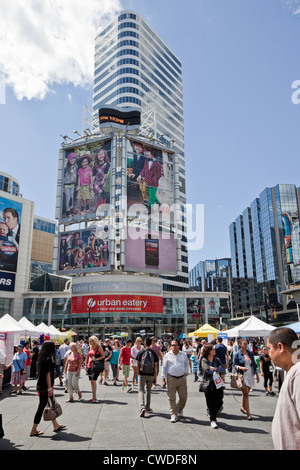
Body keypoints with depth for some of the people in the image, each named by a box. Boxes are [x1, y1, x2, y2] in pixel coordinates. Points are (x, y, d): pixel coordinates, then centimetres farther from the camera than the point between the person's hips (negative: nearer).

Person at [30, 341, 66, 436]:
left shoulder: (42, 358, 8)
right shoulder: (48, 359, -20)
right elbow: (48, 374, -20)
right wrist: (50, 388, -16)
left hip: (40, 385, 9)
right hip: (45, 387, -9)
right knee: (41, 406, 2)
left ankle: (56, 425, 26)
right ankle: (33, 430, 12)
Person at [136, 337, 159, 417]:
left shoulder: (141, 352, -4)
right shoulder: (154, 353, -1)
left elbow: (138, 364, -1)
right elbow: (155, 366, 1)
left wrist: (138, 373, 9)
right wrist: (155, 376, 8)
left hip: (142, 374, -2)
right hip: (150, 375, 2)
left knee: (141, 390, 1)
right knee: (149, 390, 18)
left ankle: (142, 407, -18)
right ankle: (147, 408, 26)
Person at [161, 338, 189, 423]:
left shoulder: (183, 355, 6)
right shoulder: (167, 356, 1)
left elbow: (187, 364, 22)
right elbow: (164, 368, 5)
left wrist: (186, 372, 8)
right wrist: (163, 380, 1)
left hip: (182, 378, 2)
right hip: (171, 378, -2)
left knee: (183, 397, 5)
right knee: (172, 398, -1)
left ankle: (180, 409, 34)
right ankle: (174, 415, 11)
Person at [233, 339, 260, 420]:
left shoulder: (250, 353, 9)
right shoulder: (237, 354, -4)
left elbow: (254, 364, 15)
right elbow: (234, 365, -3)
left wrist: (257, 374, 13)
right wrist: (241, 368, -21)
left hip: (250, 376, 5)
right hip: (242, 376, -4)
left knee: (246, 393, 15)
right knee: (245, 394, -8)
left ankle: (243, 408, 34)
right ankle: (248, 414, -5)